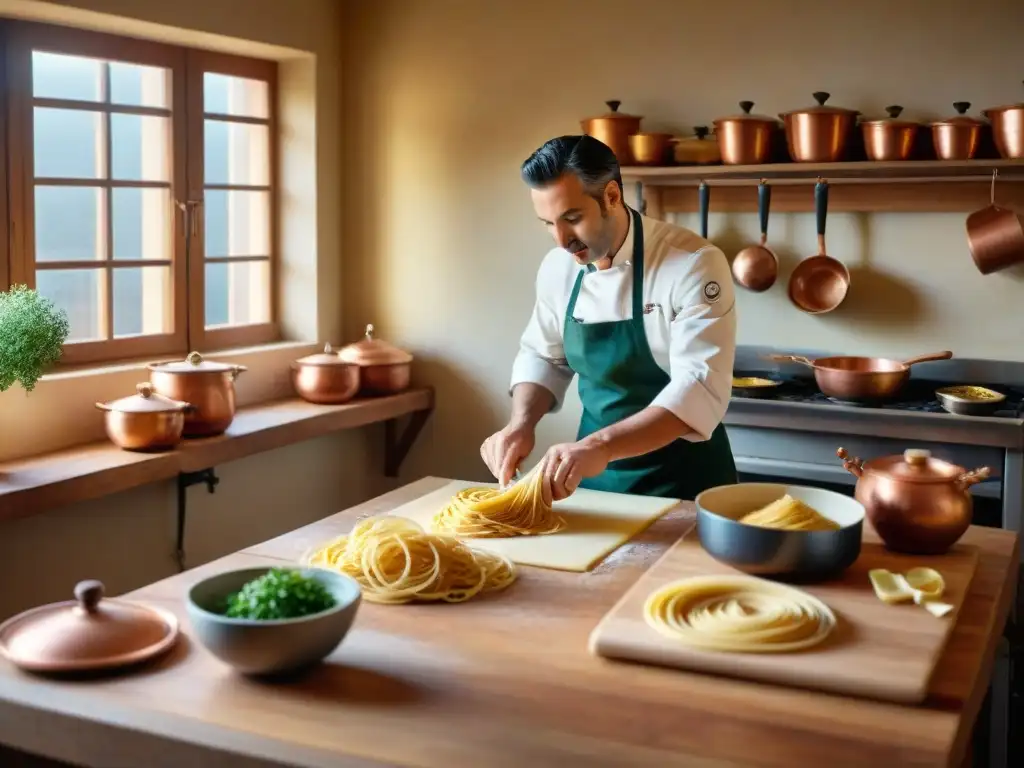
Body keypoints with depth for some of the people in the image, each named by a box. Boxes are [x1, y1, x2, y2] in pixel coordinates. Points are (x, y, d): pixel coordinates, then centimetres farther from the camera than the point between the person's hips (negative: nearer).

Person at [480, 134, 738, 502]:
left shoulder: (693, 264, -21)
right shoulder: (557, 266, -3)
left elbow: (700, 389, -29)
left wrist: (602, 445, -42)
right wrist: (521, 423, -11)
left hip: (682, 479, -5)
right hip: (594, 473, 5)